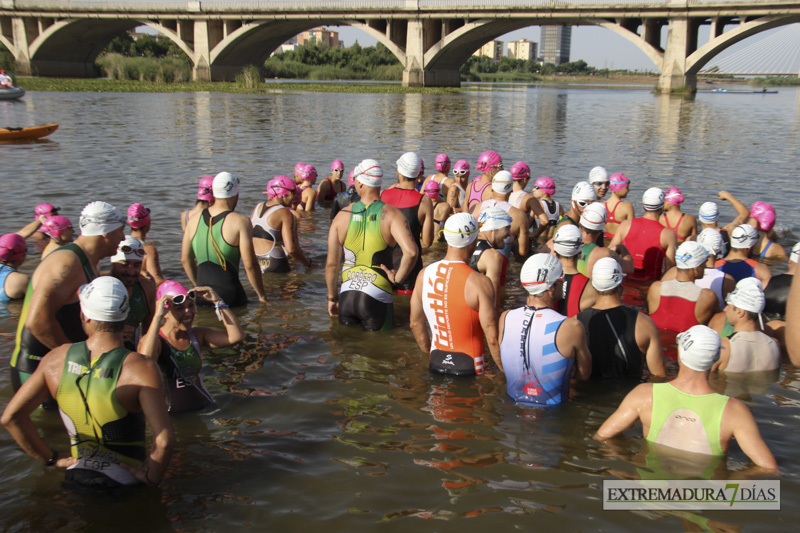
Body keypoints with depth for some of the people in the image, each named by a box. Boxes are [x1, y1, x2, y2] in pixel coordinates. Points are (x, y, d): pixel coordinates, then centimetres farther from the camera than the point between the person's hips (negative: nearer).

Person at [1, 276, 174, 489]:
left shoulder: (56, 358, -2)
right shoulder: (140, 369, -16)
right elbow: (164, 440, -24)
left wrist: (51, 458, 10)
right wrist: (151, 477, -6)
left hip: (77, 478, 4)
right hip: (127, 483, -4)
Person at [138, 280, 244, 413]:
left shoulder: (197, 335, 8)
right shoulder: (156, 341, -7)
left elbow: (237, 336, -2)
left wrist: (217, 302, -4)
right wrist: (157, 317, -27)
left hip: (204, 408, 5)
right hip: (171, 416, -4)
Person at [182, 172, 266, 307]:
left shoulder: (195, 219, 7)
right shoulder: (240, 221, -9)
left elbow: (185, 259, 14)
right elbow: (250, 264, -12)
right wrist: (261, 296, -1)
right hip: (229, 295, -5)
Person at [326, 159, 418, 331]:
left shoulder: (342, 215, 0)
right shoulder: (390, 215, -8)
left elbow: (331, 264, 2)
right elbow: (411, 251, -24)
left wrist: (332, 297, 14)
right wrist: (398, 278, -7)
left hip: (346, 296, 3)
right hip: (377, 298, -2)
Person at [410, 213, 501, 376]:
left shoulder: (424, 275, 0)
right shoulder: (479, 282, -15)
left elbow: (416, 324, 11)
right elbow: (492, 338, -14)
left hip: (436, 364, 5)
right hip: (468, 367, -5)